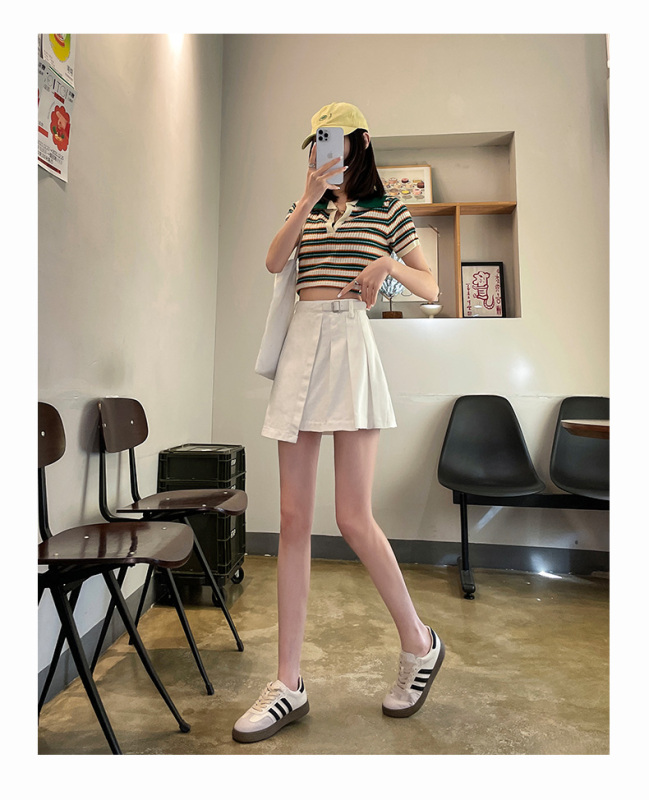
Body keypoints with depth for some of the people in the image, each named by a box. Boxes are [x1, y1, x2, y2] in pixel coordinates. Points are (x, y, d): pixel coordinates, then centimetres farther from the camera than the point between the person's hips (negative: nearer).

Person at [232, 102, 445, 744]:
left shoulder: (387, 210, 13)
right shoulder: (307, 209, 24)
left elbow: (431, 289, 9)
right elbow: (273, 261, 3)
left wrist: (389, 263, -8)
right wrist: (310, 196, -4)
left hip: (349, 343, -4)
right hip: (300, 344, 5)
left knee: (352, 518, -10)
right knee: (293, 516, -1)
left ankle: (419, 644, 18)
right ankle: (288, 684, 10)